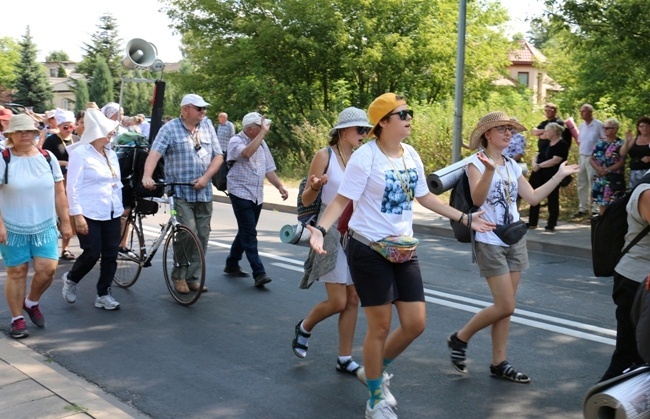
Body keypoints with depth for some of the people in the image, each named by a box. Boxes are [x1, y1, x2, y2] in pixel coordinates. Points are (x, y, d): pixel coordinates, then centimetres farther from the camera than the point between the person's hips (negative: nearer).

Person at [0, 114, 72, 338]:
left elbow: (59, 193, 6)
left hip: (45, 227, 3)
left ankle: (31, 302, 23)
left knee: (47, 269, -6)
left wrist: (65, 222, 6)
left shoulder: (48, 158, 3)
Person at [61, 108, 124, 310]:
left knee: (110, 255, 4)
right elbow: (73, 187, -12)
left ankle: (103, 295, 15)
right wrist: (77, 215, -17)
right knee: (92, 254, -5)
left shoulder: (111, 154, 12)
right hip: (89, 215, -6)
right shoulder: (80, 153, -9)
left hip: (112, 213, 6)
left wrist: (120, 206, 16)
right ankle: (71, 279, 23)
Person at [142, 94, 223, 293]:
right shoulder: (170, 129, -3)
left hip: (204, 193, 5)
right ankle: (178, 275, 4)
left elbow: (218, 156, 7)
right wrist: (147, 176, -32)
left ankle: (192, 276, 21)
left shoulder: (207, 125, 9)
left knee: (202, 237, 7)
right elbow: (154, 153, -15)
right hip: (180, 193, -5)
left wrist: (206, 177, -9)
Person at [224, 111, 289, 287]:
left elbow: (269, 168, 15)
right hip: (241, 193, -7)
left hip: (257, 195, 7)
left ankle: (232, 264, 29)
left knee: (245, 232, 15)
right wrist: (263, 133, -29)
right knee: (249, 234, -11)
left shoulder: (261, 143, 12)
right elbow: (246, 153, -32)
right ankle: (259, 273, -14)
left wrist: (280, 186, 4)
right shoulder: (235, 141, -9)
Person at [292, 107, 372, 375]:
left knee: (353, 300, 6)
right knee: (338, 301, -5)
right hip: (331, 232, -5)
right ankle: (304, 328, 25)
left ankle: (344, 359, 17)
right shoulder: (324, 156, -8)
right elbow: (307, 200, -7)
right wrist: (315, 186, -27)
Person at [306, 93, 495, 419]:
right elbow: (342, 199, -16)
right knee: (380, 326, 1)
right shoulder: (365, 156, -15)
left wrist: (465, 218, 18)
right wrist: (320, 229, -32)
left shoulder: (411, 155, 6)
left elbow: (424, 196, 17)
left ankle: (374, 371, 32)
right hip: (369, 250, -6)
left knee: (415, 324, 5)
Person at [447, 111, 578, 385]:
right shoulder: (476, 161, -10)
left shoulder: (511, 165, 11)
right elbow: (477, 199, -25)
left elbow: (533, 198, 10)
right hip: (490, 242, -7)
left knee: (505, 306, 8)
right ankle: (459, 339, 11)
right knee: (505, 307, -9)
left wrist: (560, 175, 10)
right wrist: (489, 170, -40)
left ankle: (499, 363, 16)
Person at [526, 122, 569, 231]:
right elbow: (537, 155, 16)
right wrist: (534, 163, -6)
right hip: (539, 175, 8)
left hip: (552, 176, -8)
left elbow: (555, 161, -19)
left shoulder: (562, 145, -9)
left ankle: (551, 225, 7)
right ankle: (532, 223, 17)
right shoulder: (546, 143, 17)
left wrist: (539, 165, -16)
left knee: (552, 199, 0)